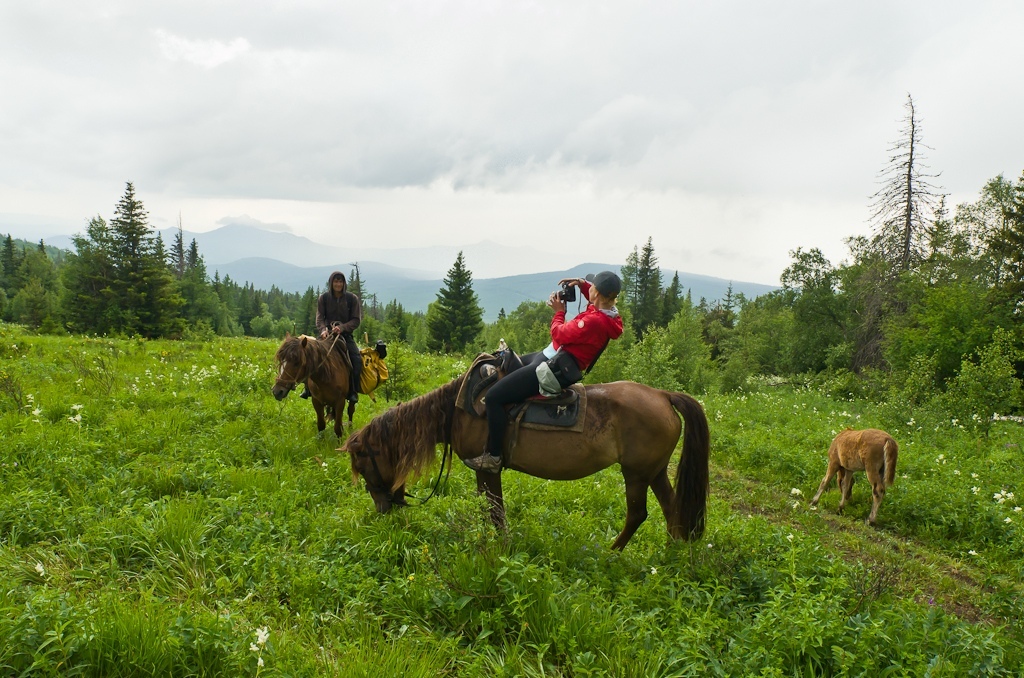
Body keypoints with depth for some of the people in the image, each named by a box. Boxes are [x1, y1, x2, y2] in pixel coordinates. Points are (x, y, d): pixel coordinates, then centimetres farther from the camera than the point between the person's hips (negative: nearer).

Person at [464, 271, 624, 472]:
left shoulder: (594, 320, -28)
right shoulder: (607, 312, 2)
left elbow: (559, 334, -20)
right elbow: (598, 300, 26)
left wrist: (559, 312, -3)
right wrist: (581, 284, 10)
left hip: (552, 370, -12)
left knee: (494, 397, -14)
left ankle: (493, 457, -7)